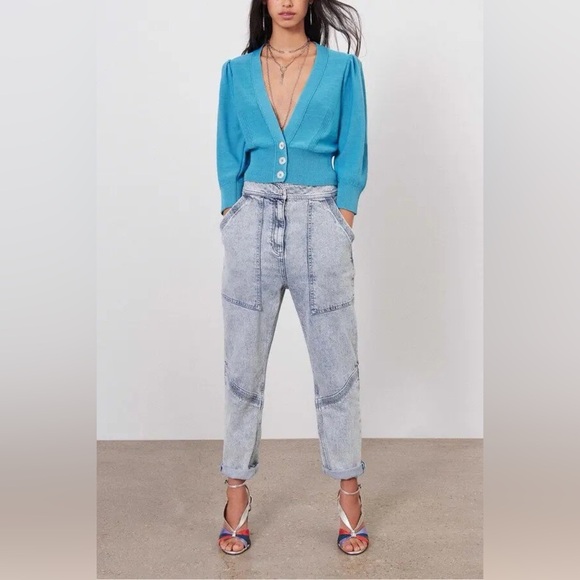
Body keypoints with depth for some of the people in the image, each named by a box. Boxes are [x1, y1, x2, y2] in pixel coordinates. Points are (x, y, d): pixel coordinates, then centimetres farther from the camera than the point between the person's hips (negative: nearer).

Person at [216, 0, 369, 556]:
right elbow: (229, 158, 10)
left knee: (336, 364, 4)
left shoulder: (343, 67, 6)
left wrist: (340, 228, -6)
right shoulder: (237, 72, 11)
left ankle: (348, 489, 20)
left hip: (319, 222, -1)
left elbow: (352, 156, 3)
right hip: (252, 222, 2)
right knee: (243, 364, 6)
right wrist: (234, 223, 0)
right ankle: (237, 489, 20)